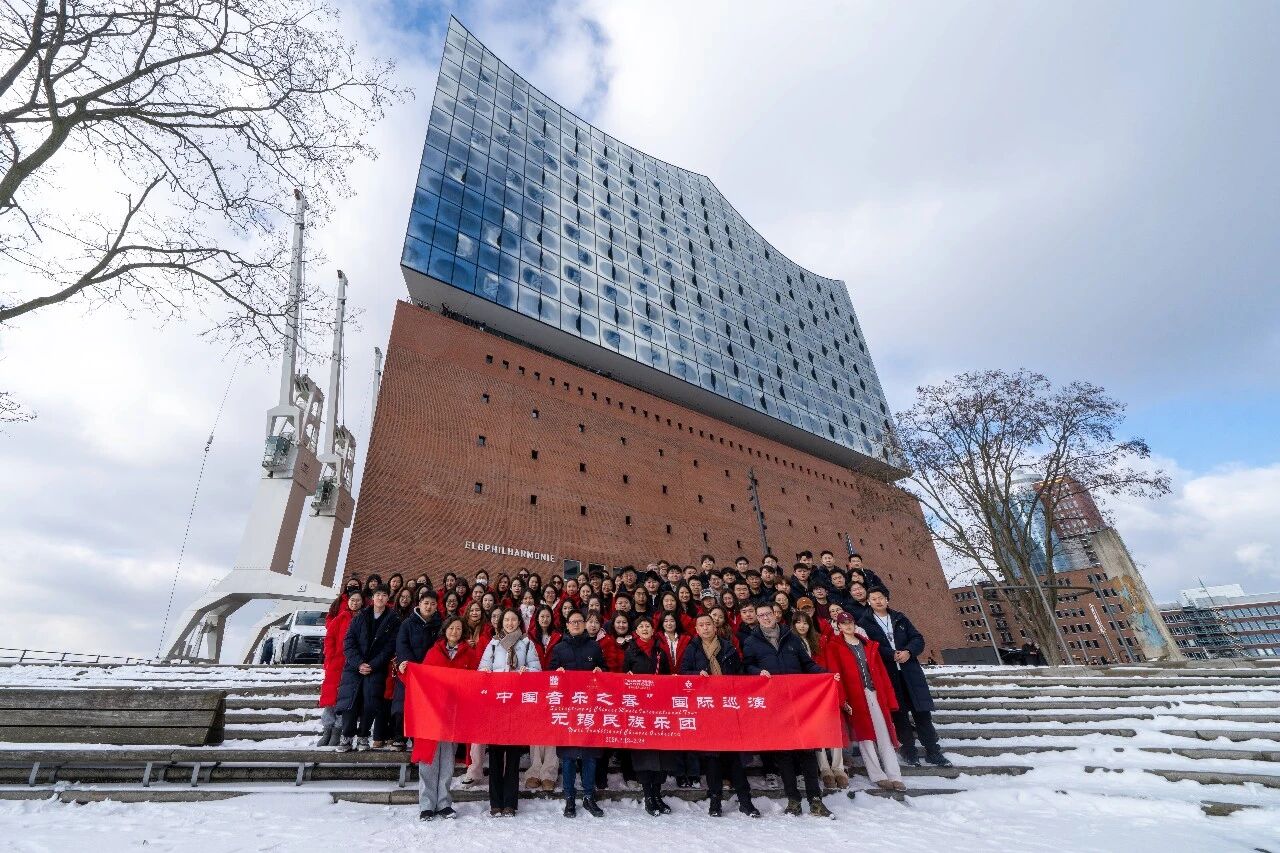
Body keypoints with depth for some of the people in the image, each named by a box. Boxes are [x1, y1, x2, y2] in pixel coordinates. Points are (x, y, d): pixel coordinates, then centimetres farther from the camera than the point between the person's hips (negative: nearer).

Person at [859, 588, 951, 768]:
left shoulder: (900, 618, 12)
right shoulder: (864, 623, 0)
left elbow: (918, 638, 8)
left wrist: (909, 651, -11)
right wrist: (892, 655, -17)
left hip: (909, 670, 3)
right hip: (887, 674, -3)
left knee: (922, 711, 4)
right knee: (899, 713, 5)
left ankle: (933, 751, 17)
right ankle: (909, 751, 19)